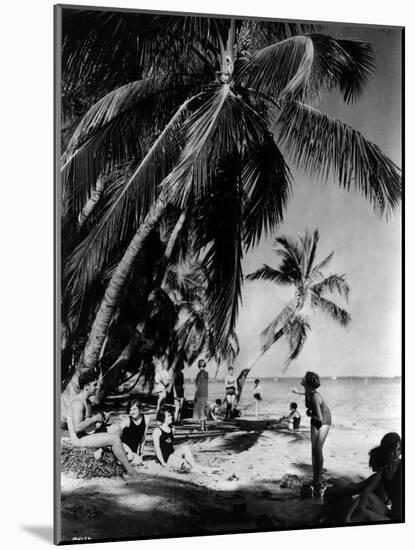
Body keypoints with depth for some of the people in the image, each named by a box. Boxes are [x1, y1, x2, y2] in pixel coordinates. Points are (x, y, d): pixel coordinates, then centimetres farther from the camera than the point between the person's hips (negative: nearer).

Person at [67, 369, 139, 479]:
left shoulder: (87, 401, 11)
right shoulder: (78, 402, -21)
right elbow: (77, 428, -31)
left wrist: (101, 420, 3)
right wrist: (94, 418, -21)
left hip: (90, 433, 11)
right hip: (80, 439, -10)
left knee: (116, 428, 12)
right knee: (115, 438, -18)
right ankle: (130, 471, -11)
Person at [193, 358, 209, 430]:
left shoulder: (200, 373, -15)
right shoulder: (206, 373, 9)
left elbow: (197, 385, -15)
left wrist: (195, 395, -11)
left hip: (200, 393, -8)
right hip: (205, 393, 8)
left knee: (201, 410, -4)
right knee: (203, 410, 13)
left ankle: (203, 427, -4)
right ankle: (203, 426, 14)